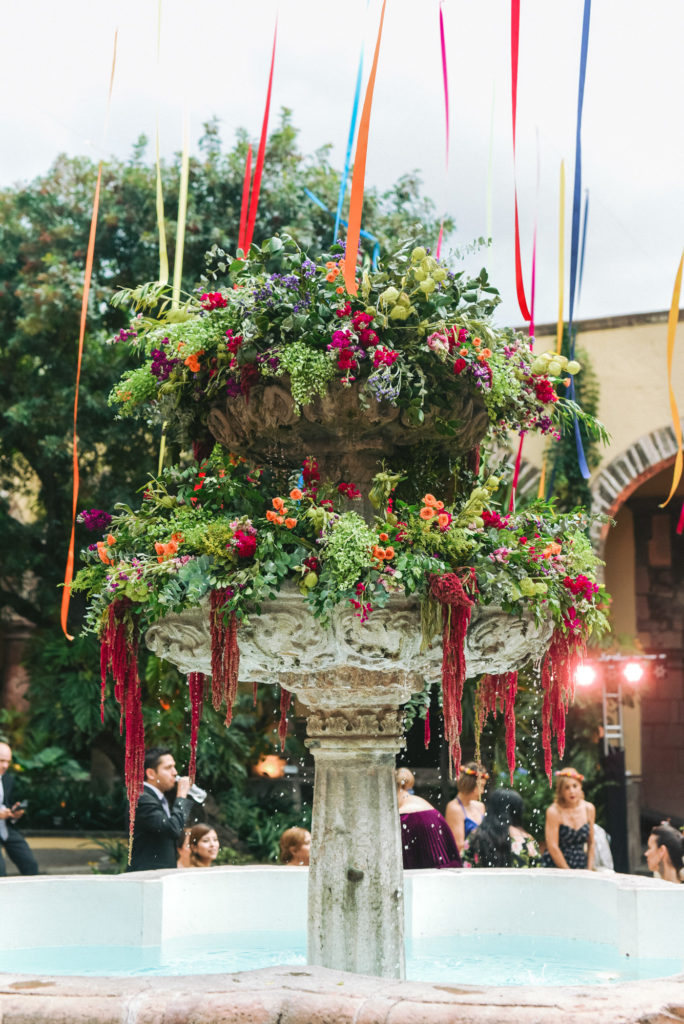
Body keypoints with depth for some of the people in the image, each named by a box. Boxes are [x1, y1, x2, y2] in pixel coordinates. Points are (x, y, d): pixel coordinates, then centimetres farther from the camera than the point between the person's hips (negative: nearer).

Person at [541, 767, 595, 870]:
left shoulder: (589, 809, 5)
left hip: (581, 866, 4)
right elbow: (552, 847, -10)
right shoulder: (554, 811, -10)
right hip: (555, 868, -4)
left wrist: (589, 870, 3)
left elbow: (591, 843, 11)